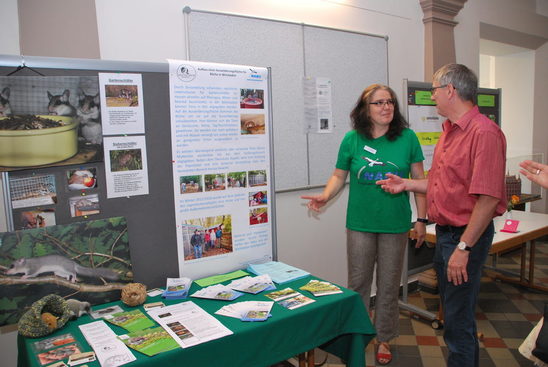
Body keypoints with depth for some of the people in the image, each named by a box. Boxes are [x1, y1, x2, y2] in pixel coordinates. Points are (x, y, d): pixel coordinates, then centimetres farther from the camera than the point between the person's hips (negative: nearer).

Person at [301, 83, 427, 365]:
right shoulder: (352, 139, -1)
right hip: (360, 224, 0)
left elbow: (419, 179, 2)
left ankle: (384, 339, 31)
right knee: (358, 283, 10)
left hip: (395, 225, 0)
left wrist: (421, 219, -1)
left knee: (389, 284, 12)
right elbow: (339, 175, 6)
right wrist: (325, 197, -14)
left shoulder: (407, 138, -3)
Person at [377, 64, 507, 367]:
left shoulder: (483, 132, -19)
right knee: (450, 311, 22)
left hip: (466, 236, -10)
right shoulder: (449, 131, 12)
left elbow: (488, 197, -24)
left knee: (458, 321, 1)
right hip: (444, 232, 10)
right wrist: (407, 184, 12)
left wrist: (463, 248, -23)